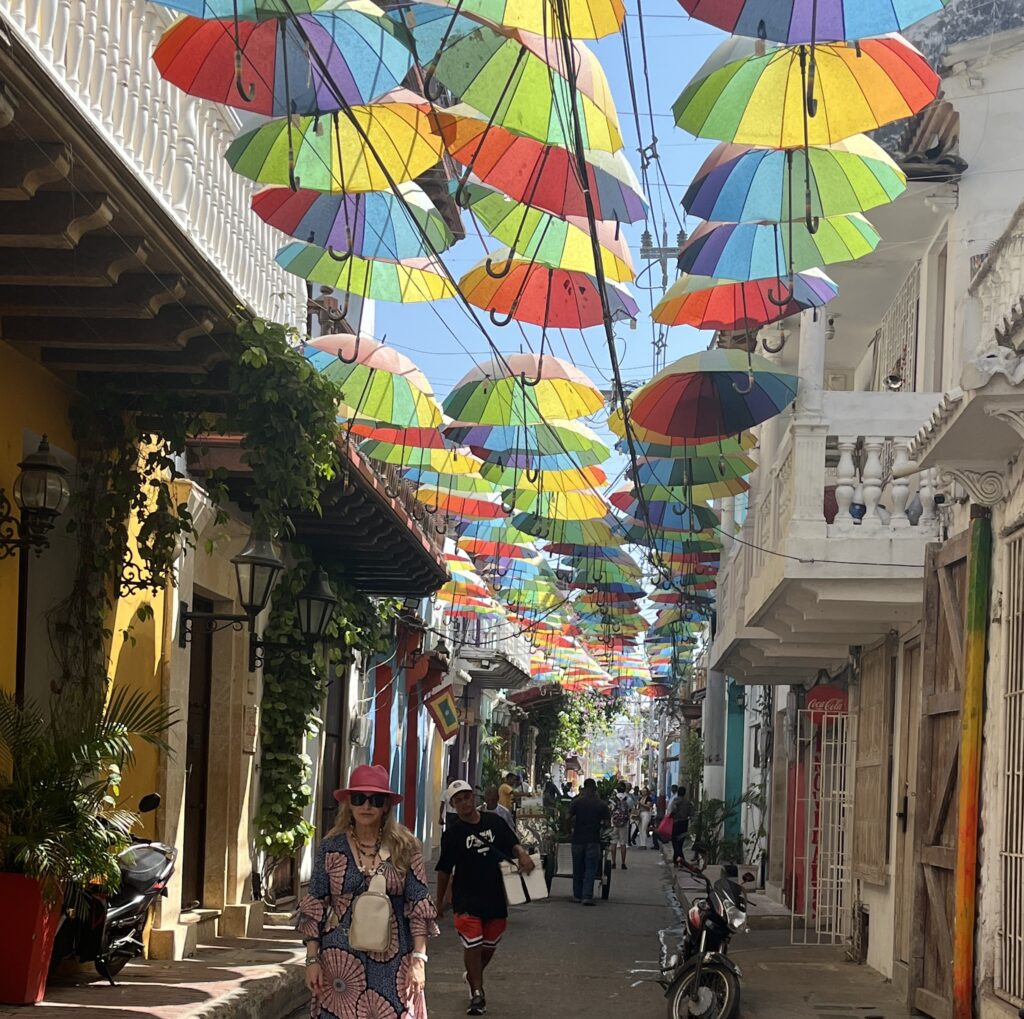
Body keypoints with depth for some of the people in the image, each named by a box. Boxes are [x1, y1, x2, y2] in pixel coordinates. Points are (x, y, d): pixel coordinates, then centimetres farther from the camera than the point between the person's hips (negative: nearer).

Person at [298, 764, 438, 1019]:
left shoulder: (405, 847, 2)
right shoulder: (332, 847, 3)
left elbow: (419, 907, 2)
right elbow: (315, 907, 5)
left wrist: (419, 959, -5)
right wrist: (312, 959, -1)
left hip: (392, 962, 0)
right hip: (341, 959, 0)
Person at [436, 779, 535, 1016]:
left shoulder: (494, 822, 2)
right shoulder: (453, 834, -5)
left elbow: (512, 844, 11)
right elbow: (444, 870, 0)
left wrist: (521, 854, -13)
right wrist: (440, 901, 4)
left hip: (495, 896, 4)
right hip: (466, 898, -4)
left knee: (490, 945, 17)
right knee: (472, 946, -8)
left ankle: (473, 977, 44)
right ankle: (477, 994, 3)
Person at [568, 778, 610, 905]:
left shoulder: (577, 802, -2)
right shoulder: (601, 804, -1)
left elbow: (569, 817, -9)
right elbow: (607, 822, -2)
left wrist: (571, 828, 9)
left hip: (578, 839, 1)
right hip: (593, 840, -1)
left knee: (578, 869, 13)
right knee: (590, 869, -1)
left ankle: (577, 895, 20)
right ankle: (587, 896, -12)